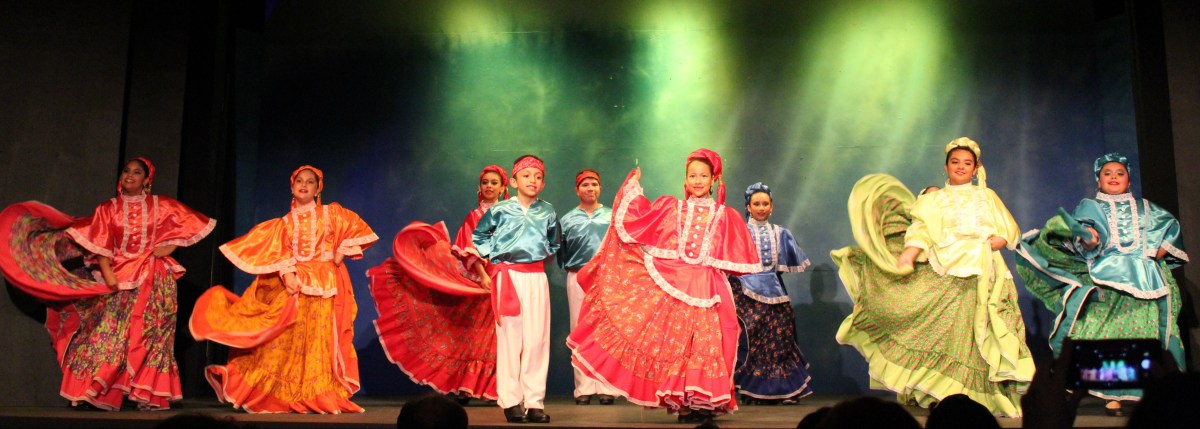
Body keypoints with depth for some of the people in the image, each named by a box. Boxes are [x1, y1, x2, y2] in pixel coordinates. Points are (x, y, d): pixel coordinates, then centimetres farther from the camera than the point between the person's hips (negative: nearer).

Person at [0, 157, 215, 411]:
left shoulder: (162, 206, 8)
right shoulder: (108, 209, 8)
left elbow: (191, 225, 9)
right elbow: (100, 246, 0)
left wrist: (168, 247, -2)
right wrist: (107, 274, -14)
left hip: (154, 279, -1)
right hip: (118, 278, 1)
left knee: (150, 334, -5)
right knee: (108, 332, -7)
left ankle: (150, 395, -5)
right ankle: (93, 393, -8)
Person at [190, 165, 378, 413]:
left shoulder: (331, 213, 9)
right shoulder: (285, 222, 12)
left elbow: (358, 231, 7)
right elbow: (281, 253, 1)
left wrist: (341, 252, -3)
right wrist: (287, 275, -15)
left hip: (325, 283, -2)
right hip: (294, 282, 2)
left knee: (320, 336, -5)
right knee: (288, 338, 0)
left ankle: (320, 396, -3)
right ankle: (285, 396, 6)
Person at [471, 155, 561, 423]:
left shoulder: (547, 212, 8)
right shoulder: (500, 210, 1)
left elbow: (555, 242, 26)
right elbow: (478, 235, 14)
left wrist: (544, 254, 12)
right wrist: (491, 254, 4)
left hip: (536, 276, 2)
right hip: (507, 275, -2)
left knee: (538, 338, -1)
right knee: (509, 337, -1)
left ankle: (535, 401, 6)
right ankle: (511, 401, 5)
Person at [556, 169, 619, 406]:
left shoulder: (612, 216, 8)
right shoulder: (566, 220, 10)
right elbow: (560, 254, 13)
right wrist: (571, 269, 2)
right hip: (578, 279, 1)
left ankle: (606, 387, 4)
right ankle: (584, 388, 6)